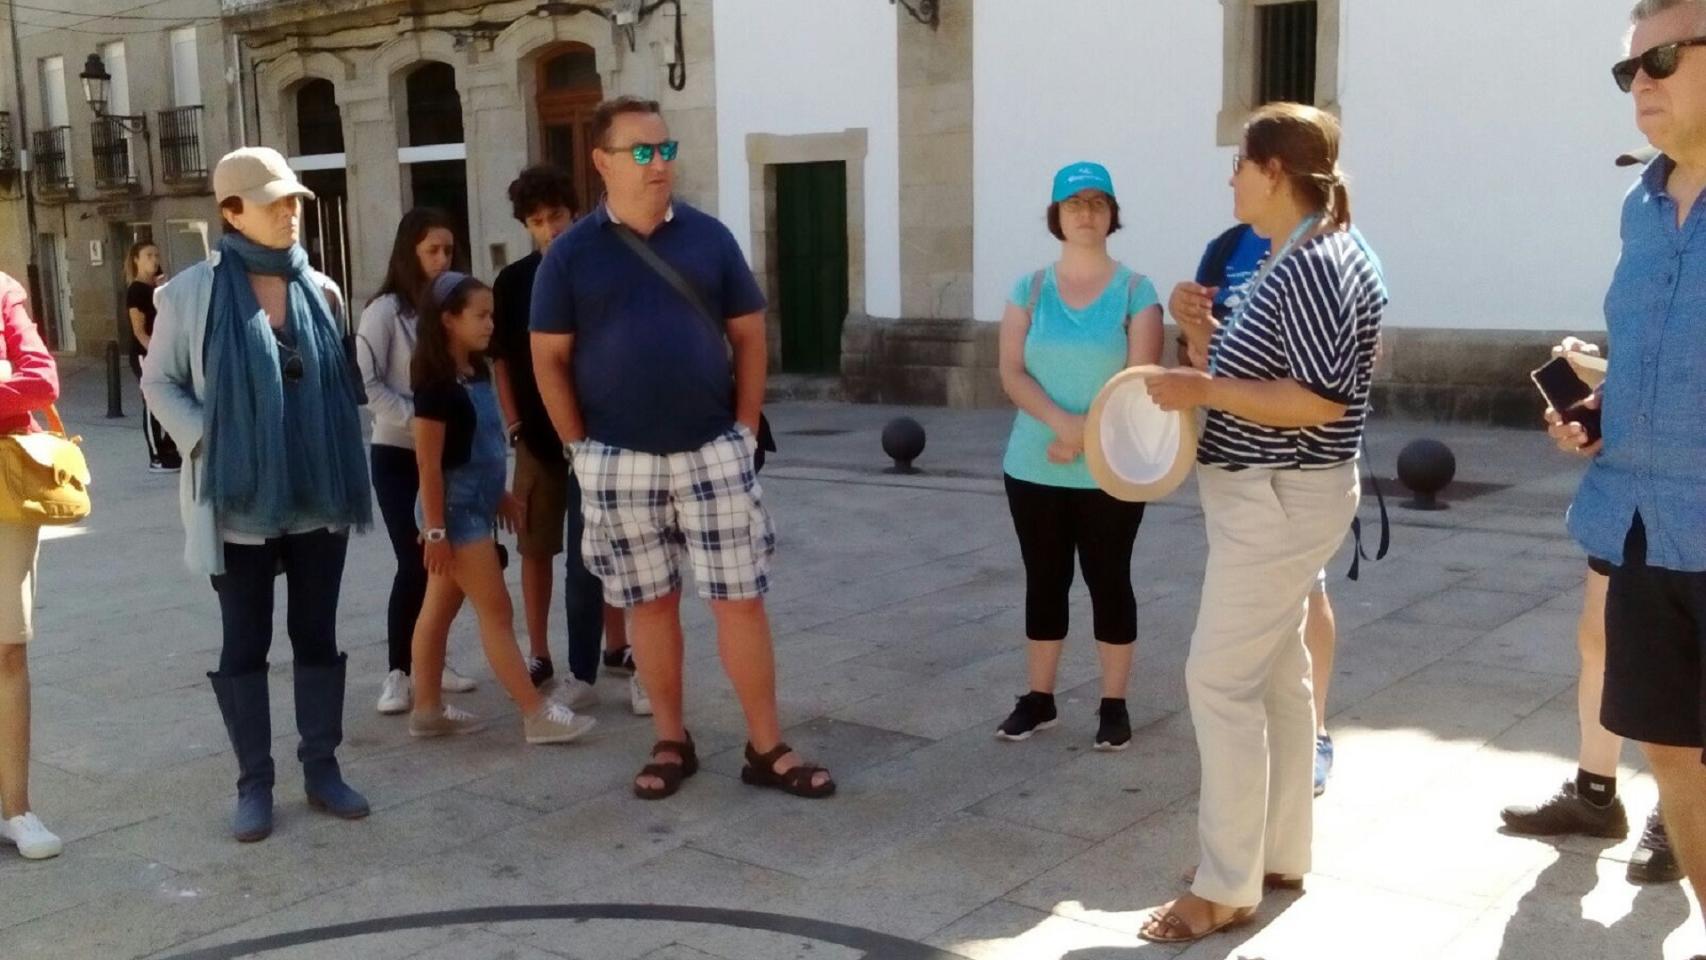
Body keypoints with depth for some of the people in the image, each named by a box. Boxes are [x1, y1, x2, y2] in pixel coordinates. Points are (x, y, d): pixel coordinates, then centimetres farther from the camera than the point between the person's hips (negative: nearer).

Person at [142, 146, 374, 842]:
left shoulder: (319, 290, 6)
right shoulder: (194, 292, -5)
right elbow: (158, 380, 1)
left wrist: (344, 470, 5)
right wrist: (204, 440, -13)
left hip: (318, 498, 3)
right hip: (238, 500, -3)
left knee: (317, 635, 10)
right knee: (245, 643, 6)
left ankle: (321, 769, 21)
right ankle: (254, 783, 16)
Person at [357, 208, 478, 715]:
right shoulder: (385, 309, -7)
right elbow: (366, 382, -12)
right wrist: (416, 418, -19)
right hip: (398, 454, -4)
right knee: (414, 563, -6)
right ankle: (397, 673, 4)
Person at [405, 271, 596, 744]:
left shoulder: (477, 372, 9)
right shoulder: (436, 382, -17)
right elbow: (428, 462, -18)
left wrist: (501, 495, 20)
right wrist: (435, 529, -19)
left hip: (475, 505, 8)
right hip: (454, 509, -8)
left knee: (440, 609, 13)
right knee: (496, 611, -6)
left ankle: (427, 710, 21)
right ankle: (537, 714, -2)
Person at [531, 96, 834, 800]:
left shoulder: (709, 237, 3)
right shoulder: (570, 254, -1)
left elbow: (748, 335, 6)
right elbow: (549, 359, 2)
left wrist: (744, 429, 0)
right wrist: (580, 447, -2)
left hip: (713, 451, 1)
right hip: (617, 462, -1)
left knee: (741, 599, 2)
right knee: (650, 603, 9)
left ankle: (767, 748, 11)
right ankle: (670, 743, 22)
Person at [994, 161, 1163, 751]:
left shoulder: (1136, 290, -3)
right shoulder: (1029, 288, 5)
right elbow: (1012, 374, -4)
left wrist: (1088, 436, -17)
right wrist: (1063, 422, -19)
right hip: (1034, 468, 3)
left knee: (1109, 580, 5)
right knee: (1045, 581, 11)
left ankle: (1114, 704, 15)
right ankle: (1039, 698, 22)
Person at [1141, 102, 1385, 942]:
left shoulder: (1315, 265, -19)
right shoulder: (1294, 263, 13)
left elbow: (1322, 400, -26)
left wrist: (1205, 390, -25)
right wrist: (1206, 335, 7)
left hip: (1278, 501, -11)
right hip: (1269, 497, 11)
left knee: (1220, 678, -8)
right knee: (1276, 674, 15)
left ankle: (1226, 888, 1)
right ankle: (1278, 855, 25)